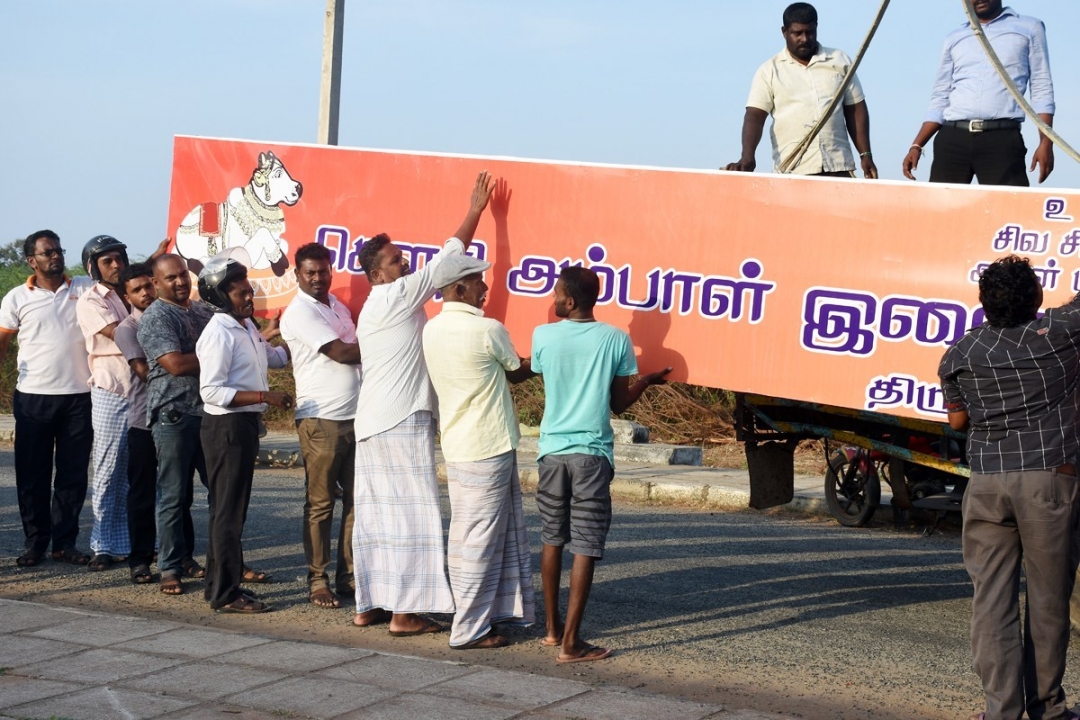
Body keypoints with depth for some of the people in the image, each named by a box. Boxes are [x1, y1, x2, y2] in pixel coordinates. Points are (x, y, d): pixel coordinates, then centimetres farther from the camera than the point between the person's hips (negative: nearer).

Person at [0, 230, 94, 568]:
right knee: (32, 473, 4)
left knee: (73, 473, 6)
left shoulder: (85, 288, 5)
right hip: (33, 397, -1)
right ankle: (35, 541, 14)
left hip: (78, 397, 1)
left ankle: (65, 542, 14)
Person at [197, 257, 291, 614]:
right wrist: (265, 396, -24)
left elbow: (273, 356, 30)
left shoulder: (248, 327, 12)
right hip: (226, 425, -10)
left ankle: (219, 585, 23)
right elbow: (211, 391, -22)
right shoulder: (218, 334, -17)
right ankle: (226, 594, 0)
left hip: (245, 424, 10)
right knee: (229, 511, -5)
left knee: (231, 510, 15)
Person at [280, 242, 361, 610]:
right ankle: (317, 580, 4)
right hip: (322, 420, -7)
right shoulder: (299, 312, -8)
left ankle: (348, 576, 14)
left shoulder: (338, 306, 17)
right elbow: (340, 352, -14)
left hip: (356, 417, 7)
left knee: (356, 499, 7)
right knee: (320, 504, -2)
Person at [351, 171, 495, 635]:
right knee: (411, 514, -8)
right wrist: (475, 211, 2)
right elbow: (448, 257, -5)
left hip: (371, 422, 10)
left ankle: (368, 605, 12)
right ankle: (405, 612, -9)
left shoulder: (371, 311, 20)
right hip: (403, 422, -10)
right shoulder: (399, 296, -8)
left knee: (374, 513, 10)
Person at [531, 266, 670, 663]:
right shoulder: (616, 339, -5)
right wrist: (649, 380, 18)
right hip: (592, 453, -2)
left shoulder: (543, 335, -3)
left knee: (552, 539, 16)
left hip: (552, 449, 2)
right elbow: (619, 404, 0)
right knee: (585, 546, -1)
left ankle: (553, 627, 25)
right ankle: (570, 642, -4)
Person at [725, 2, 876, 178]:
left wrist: (865, 155, 7)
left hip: (838, 167, 2)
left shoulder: (840, 62, 12)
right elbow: (754, 116, -3)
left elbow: (856, 110, 15)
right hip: (792, 171, -2)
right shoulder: (770, 71, 6)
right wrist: (747, 157, -19)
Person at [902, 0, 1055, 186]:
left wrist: (1046, 143, -5)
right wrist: (916, 145, 8)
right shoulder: (954, 38, 21)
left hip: (1002, 139, -3)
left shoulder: (1029, 28, 14)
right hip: (952, 138, 3)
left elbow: (1041, 89, 8)